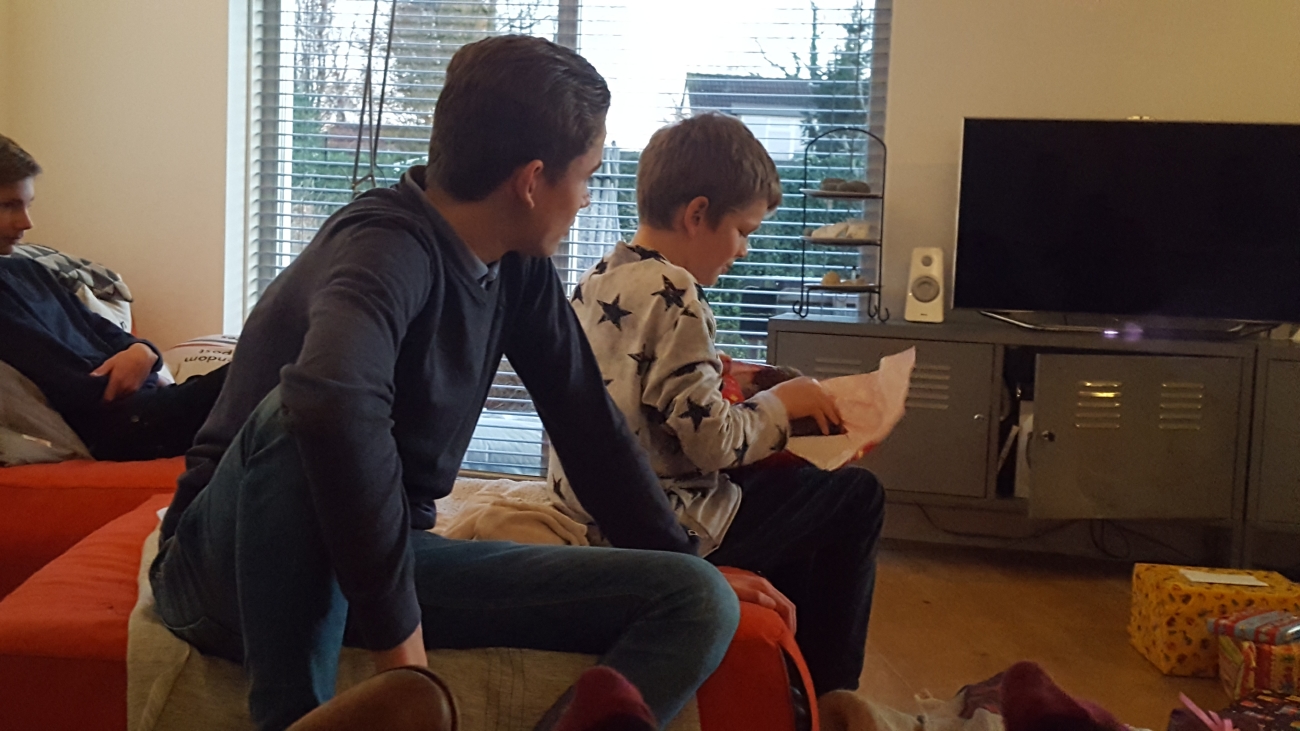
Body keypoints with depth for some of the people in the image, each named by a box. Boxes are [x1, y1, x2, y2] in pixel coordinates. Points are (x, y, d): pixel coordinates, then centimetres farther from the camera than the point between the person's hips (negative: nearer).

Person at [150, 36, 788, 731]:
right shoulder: (388, 246, -23)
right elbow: (332, 401, -44)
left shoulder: (519, 266, 0)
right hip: (231, 563, -6)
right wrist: (396, 631, -38)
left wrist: (688, 566, 12)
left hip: (392, 556, 7)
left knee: (698, 602, -7)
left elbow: (586, 418, 10)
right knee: (296, 412, -40)